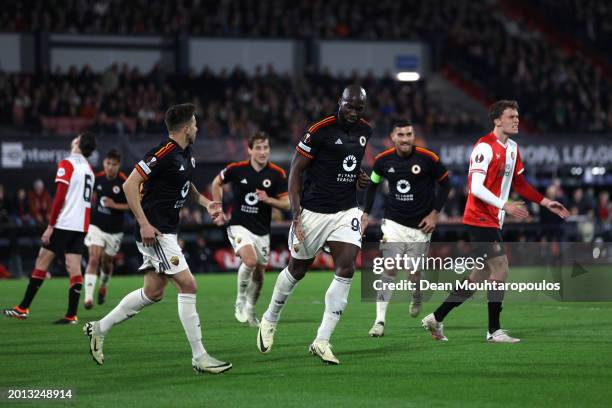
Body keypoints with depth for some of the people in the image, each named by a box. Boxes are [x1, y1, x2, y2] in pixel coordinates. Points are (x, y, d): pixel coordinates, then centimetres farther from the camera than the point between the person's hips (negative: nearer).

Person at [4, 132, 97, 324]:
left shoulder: (66, 165, -9)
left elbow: (60, 197, -15)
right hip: (80, 227, 6)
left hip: (62, 224, -6)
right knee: (74, 268, 1)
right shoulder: (89, 169, 14)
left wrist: (50, 226, -13)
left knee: (42, 263, 3)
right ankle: (71, 314, -5)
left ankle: (23, 309, 7)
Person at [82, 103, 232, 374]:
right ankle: (199, 357, -9)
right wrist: (144, 224, -23)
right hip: (154, 232, -10)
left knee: (153, 293, 14)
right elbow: (129, 184, -21)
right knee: (187, 285, -12)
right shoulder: (163, 154, -18)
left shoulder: (186, 154, 11)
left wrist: (205, 203, 12)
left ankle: (99, 329, 26)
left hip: (166, 231, 10)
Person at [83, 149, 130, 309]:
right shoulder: (98, 178, -3)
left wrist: (115, 205, -20)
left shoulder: (125, 183, -13)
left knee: (107, 262, 15)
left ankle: (103, 286, 47)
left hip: (114, 230, -1)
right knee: (94, 260, -16)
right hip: (96, 226, 1)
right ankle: (88, 296, -21)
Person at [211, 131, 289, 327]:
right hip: (239, 226, -3)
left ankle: (250, 310, 32)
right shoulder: (236, 169, -8)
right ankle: (240, 302, -6)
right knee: (250, 261, -27)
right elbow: (217, 183, 12)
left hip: (262, 231, 3)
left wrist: (268, 200, -21)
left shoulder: (277, 174, -6)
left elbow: (286, 204, -3)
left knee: (259, 273, 8)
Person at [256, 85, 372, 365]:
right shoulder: (320, 131, -14)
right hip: (313, 211, -4)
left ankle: (322, 341, -10)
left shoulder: (366, 132, 5)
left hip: (346, 211, 4)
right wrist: (296, 211, -19)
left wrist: (361, 176, 4)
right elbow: (296, 170, -11)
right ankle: (270, 320, 38)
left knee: (346, 270, -13)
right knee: (297, 270, 10)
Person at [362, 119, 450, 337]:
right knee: (389, 270, -12)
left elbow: (445, 183, 1)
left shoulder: (428, 158, -12)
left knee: (414, 273, 5)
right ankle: (380, 321, -11)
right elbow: (373, 185, 13)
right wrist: (366, 214, 7)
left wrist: (434, 213, -5)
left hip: (420, 225, -1)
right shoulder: (383, 160, -4)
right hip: (393, 223, 1)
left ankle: (417, 298, 41)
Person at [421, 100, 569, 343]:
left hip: (493, 221, 9)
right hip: (480, 219, -9)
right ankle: (494, 331, -6)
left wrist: (545, 202, 16)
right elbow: (476, 188, -22)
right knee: (501, 268, -12)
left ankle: (436, 318, 17)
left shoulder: (512, 148, 13)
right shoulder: (485, 147, -15)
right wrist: (505, 206, -29)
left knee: (480, 276, 10)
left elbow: (519, 183, 22)